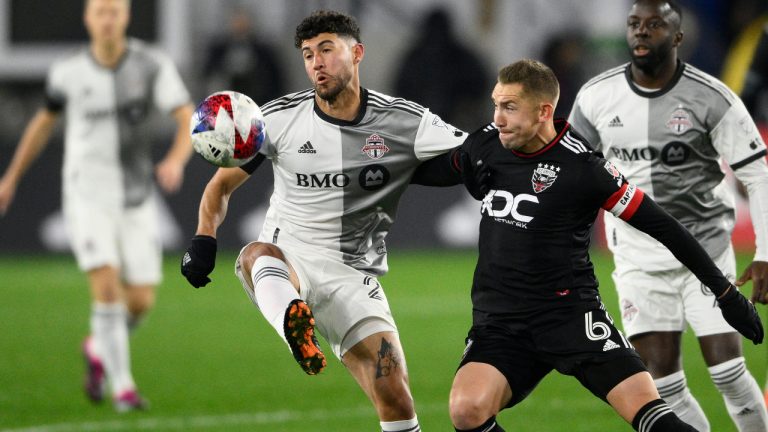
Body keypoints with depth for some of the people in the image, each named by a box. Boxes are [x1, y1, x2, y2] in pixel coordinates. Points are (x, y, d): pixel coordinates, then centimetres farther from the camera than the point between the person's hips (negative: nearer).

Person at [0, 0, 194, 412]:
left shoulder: (153, 64, -9)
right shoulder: (68, 72, -5)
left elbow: (189, 121, -17)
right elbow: (44, 120, 15)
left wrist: (176, 161, -39)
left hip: (135, 201, 2)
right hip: (87, 197, -2)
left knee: (140, 301, 2)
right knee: (107, 288, -18)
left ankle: (99, 348, 33)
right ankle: (122, 386, -7)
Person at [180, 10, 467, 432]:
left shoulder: (405, 123, -1)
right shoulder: (279, 119, 2)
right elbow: (222, 184, 11)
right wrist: (203, 242, -6)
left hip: (352, 277, 1)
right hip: (287, 260, 0)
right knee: (258, 253, -38)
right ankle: (296, 326, -70)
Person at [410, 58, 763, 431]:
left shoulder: (582, 167, -11)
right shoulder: (484, 145, 4)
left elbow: (659, 225, -5)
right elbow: (430, 171, 26)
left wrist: (724, 292, -2)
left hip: (571, 312, -4)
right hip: (498, 320, 4)